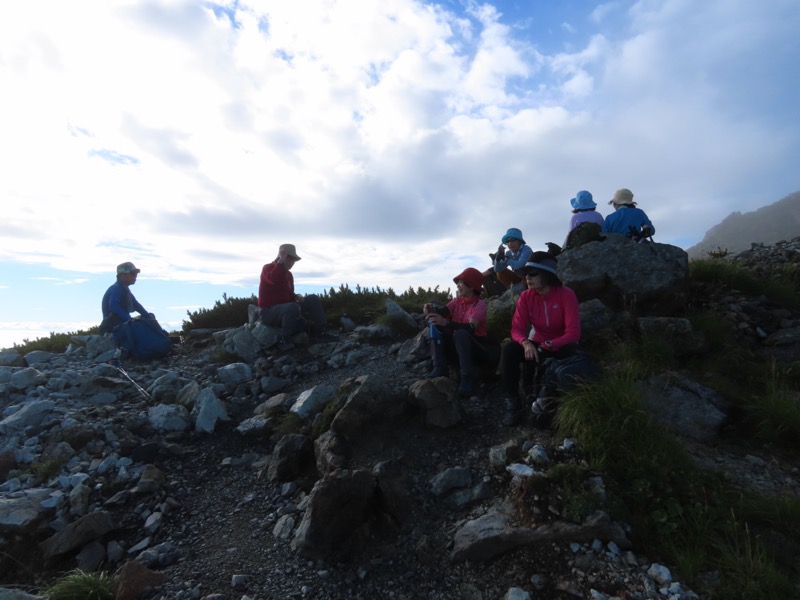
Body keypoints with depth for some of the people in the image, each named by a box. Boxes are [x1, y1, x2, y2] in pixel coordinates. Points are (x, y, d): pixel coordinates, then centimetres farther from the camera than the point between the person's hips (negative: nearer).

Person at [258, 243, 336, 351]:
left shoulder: (289, 274, 12)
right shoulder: (268, 268, -10)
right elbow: (273, 280, -34)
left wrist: (296, 296, -3)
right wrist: (281, 261, -28)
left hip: (285, 307, 8)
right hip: (269, 311, -8)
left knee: (313, 299, -1)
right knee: (293, 307, -39)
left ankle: (319, 332, -3)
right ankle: (283, 340, -25)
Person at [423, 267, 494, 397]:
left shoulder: (480, 305, -14)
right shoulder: (457, 300, 6)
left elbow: (471, 328, -32)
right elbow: (444, 311, -13)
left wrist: (445, 323, -45)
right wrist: (432, 308, -36)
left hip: (478, 348, -6)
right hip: (458, 346, 7)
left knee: (460, 333, -35)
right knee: (436, 326, -10)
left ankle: (467, 378, -31)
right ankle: (439, 369, -20)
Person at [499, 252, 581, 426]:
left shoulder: (566, 294, -18)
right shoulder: (526, 296, -8)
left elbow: (573, 333, -24)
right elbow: (517, 328, -12)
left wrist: (547, 346, -37)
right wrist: (526, 343, -35)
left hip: (560, 346, -2)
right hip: (536, 345, 3)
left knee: (570, 350, -37)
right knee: (509, 348, -26)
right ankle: (513, 403, -19)